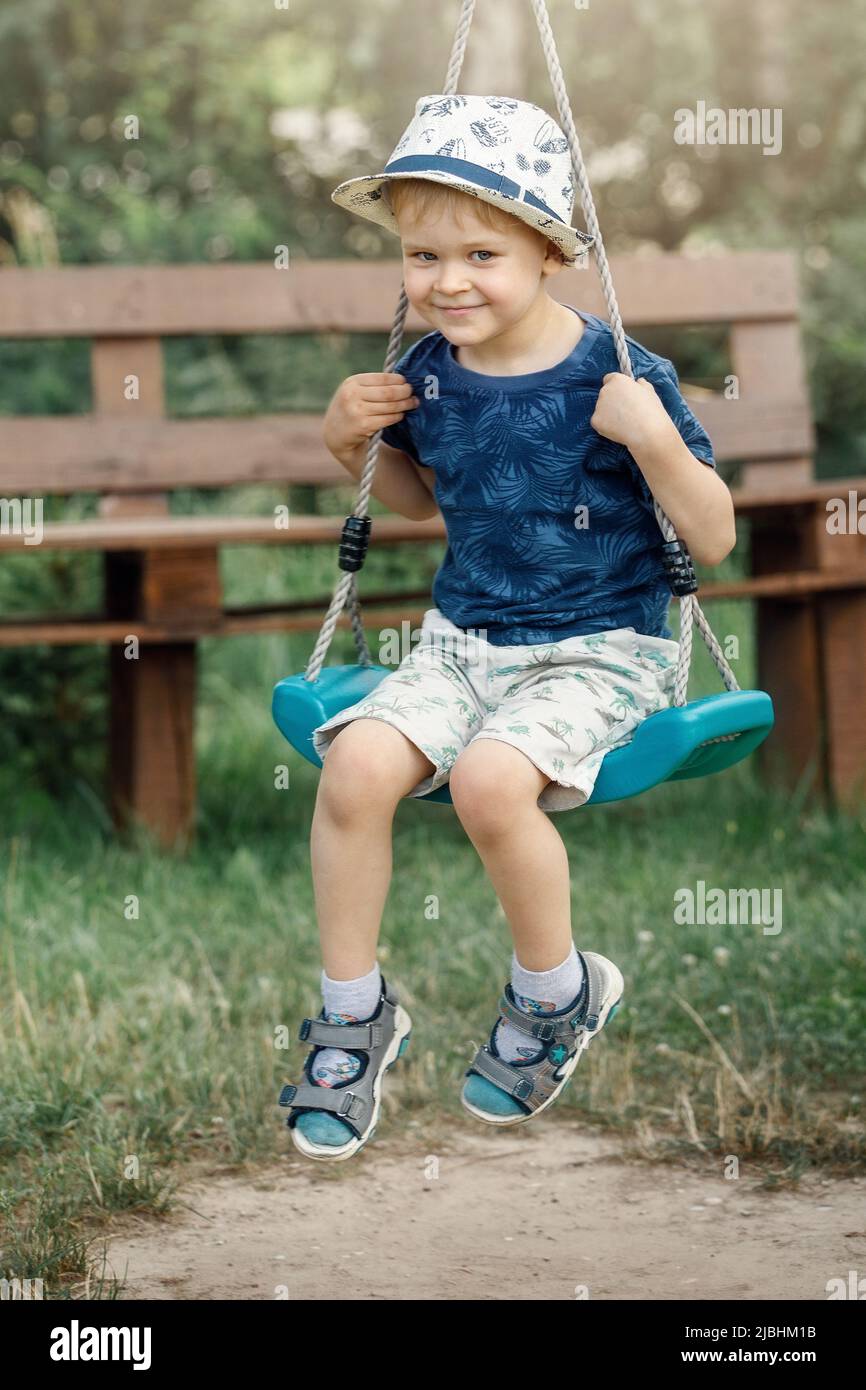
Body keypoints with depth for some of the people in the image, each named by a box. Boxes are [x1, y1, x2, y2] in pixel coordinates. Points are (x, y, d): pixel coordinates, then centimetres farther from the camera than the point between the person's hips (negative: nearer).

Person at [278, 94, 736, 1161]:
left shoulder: (618, 376, -13)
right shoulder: (428, 372, 2)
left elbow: (713, 541, -10)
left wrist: (653, 440, -26)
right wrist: (353, 442, 3)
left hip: (600, 650, -5)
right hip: (464, 637, 5)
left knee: (489, 779, -32)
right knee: (355, 763, -22)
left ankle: (556, 994, -2)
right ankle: (353, 1014, -1)